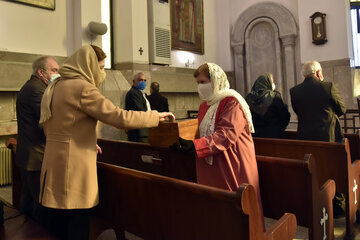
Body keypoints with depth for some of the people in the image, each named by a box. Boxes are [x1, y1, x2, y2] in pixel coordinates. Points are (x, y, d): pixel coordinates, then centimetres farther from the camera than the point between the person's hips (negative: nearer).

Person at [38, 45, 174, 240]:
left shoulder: (55, 87, 14)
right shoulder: (82, 87, -14)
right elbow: (119, 117, -18)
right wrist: (155, 116, -6)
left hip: (53, 164, 9)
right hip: (73, 167, -9)